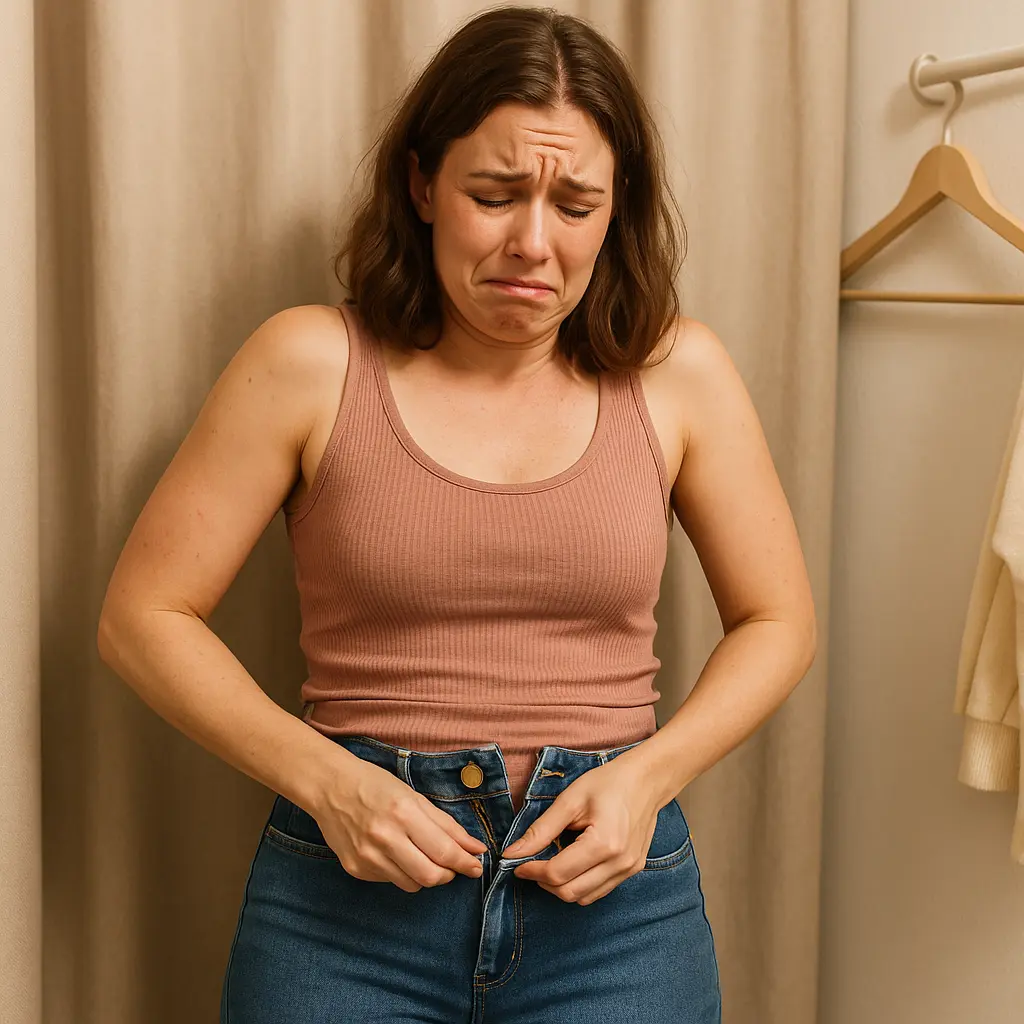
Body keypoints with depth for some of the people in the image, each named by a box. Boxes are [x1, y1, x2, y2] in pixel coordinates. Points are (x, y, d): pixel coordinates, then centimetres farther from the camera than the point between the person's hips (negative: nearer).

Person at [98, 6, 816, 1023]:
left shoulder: (678, 373, -2)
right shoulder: (310, 362, -6)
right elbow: (143, 616, -2)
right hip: (348, 895, -1)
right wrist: (327, 780, -13)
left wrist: (647, 775, -8)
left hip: (610, 888, 1)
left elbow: (777, 620, 8)